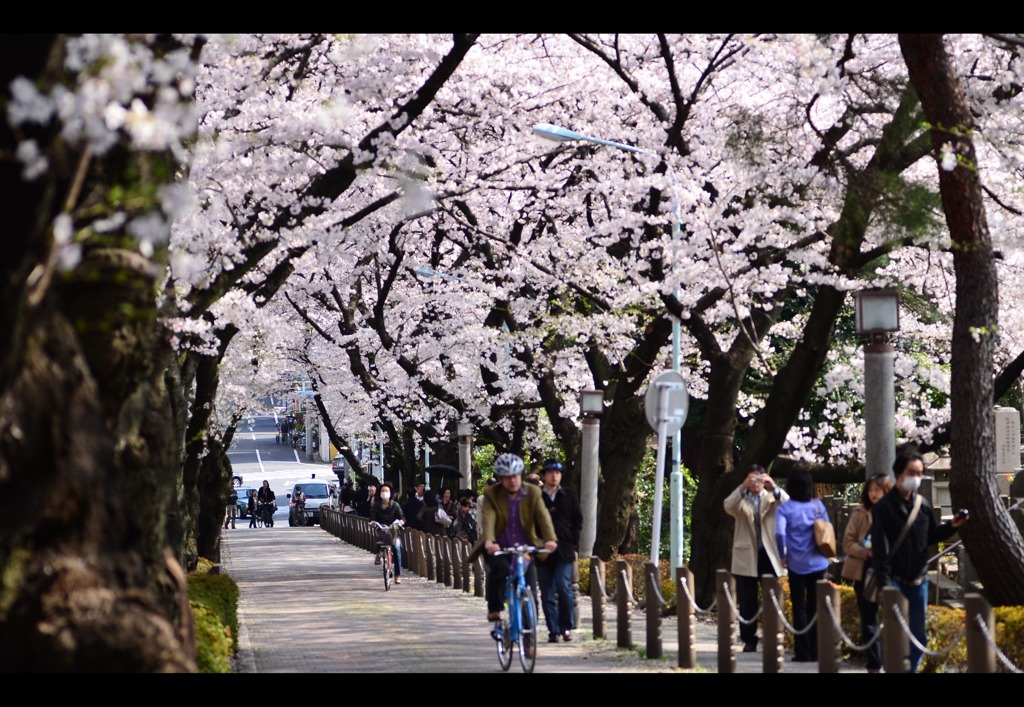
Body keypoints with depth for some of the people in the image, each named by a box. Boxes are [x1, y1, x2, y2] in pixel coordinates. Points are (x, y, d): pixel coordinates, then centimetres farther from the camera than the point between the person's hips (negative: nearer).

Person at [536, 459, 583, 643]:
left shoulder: (570, 497, 11)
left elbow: (577, 522, 12)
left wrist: (574, 545, 2)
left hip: (564, 551, -1)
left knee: (564, 587, -15)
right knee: (547, 593, 2)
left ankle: (566, 627, -1)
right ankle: (553, 631, 9)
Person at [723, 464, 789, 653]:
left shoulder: (772, 498, 9)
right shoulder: (741, 499, 9)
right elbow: (728, 506, -14)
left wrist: (774, 488, -26)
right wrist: (743, 487, -28)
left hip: (768, 555, 0)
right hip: (746, 557, 0)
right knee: (747, 602, 2)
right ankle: (749, 640, 8)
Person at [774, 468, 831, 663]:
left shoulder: (785, 508, -6)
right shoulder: (818, 505, 2)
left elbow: (779, 533, -17)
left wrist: (782, 555, -3)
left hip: (797, 564, -3)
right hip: (818, 562, 3)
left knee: (799, 607, 4)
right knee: (814, 607, 9)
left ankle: (803, 653, 2)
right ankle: (815, 652, 11)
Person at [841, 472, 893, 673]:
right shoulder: (859, 513, 1)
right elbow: (848, 543, 0)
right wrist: (867, 552, -15)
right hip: (864, 573, 2)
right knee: (868, 621, 7)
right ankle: (874, 665, 15)